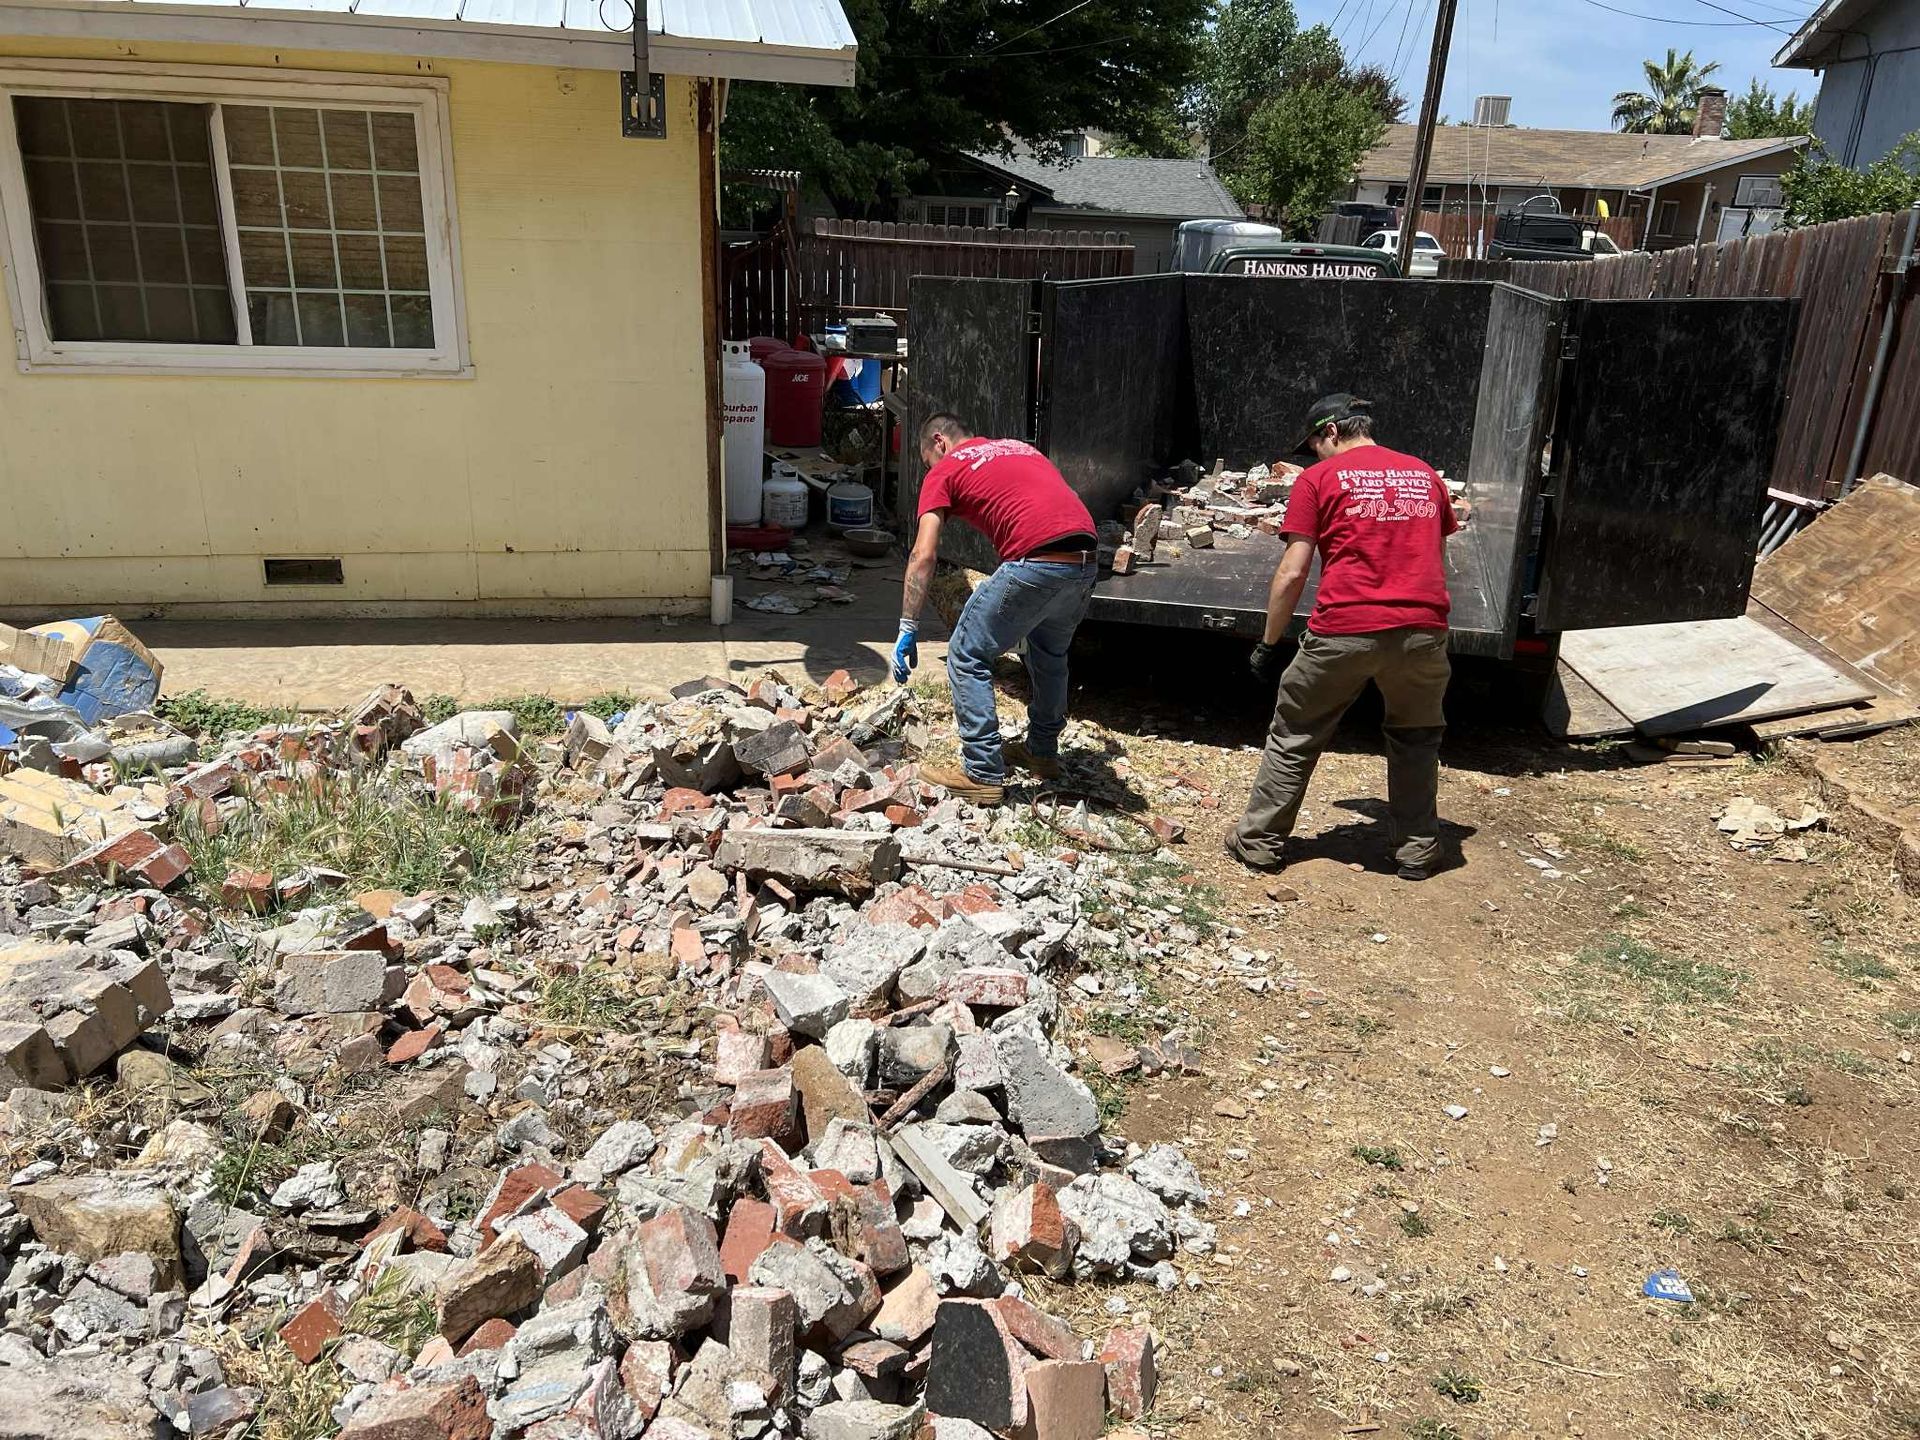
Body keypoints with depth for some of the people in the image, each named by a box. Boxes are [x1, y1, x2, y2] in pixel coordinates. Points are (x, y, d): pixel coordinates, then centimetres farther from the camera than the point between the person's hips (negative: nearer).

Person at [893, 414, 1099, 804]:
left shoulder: (944, 471, 12)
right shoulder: (1019, 447, 31)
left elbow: (924, 556, 2)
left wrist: (908, 629, 2)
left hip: (1035, 563, -7)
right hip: (1085, 561, 7)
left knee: (967, 656, 8)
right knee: (1050, 653, 30)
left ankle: (983, 774, 8)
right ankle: (1043, 751, 42)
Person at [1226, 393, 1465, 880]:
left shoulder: (1319, 478, 3)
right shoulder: (1425, 475, 17)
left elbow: (1293, 572, -3)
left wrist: (1268, 643, 5)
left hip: (1344, 630, -3)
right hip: (1423, 630, 4)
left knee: (1294, 736, 13)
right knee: (1416, 739, 23)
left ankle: (1261, 842, 20)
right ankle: (1417, 850, 26)